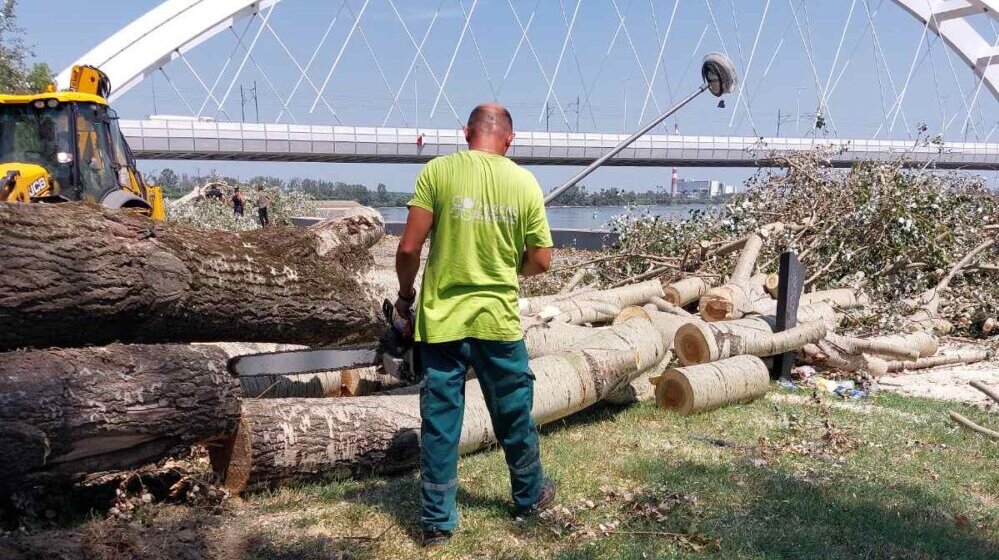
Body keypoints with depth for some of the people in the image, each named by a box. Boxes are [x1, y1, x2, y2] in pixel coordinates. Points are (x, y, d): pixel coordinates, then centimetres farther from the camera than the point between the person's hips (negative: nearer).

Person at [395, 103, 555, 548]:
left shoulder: (437, 171, -7)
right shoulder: (525, 182, -1)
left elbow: (409, 248, -10)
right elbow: (541, 261, 3)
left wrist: (406, 294, 8)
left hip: (442, 319, -1)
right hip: (499, 321, 1)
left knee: (439, 422, 9)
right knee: (514, 416, 19)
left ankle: (437, 522, 16)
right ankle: (529, 497, 38)